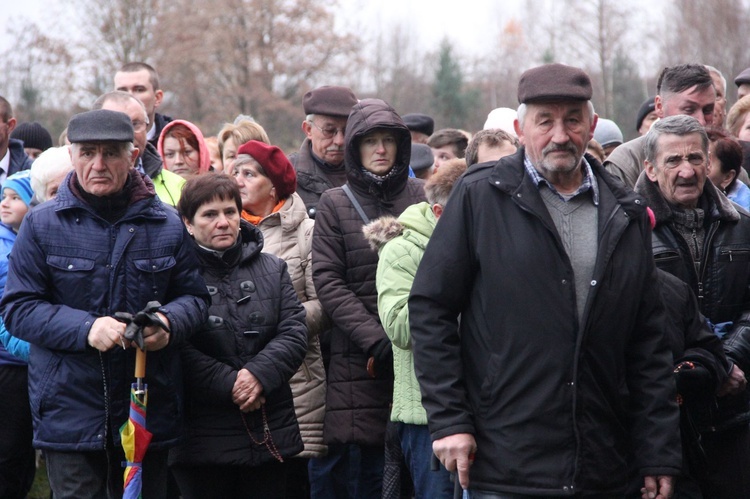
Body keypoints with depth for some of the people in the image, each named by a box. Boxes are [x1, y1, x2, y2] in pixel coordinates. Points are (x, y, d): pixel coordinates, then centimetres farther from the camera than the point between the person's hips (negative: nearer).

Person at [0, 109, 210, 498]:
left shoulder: (168, 225, 5)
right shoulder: (42, 225, 1)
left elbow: (194, 295, 10)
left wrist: (170, 322, -14)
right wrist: (85, 328, -19)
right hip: (69, 416, -2)